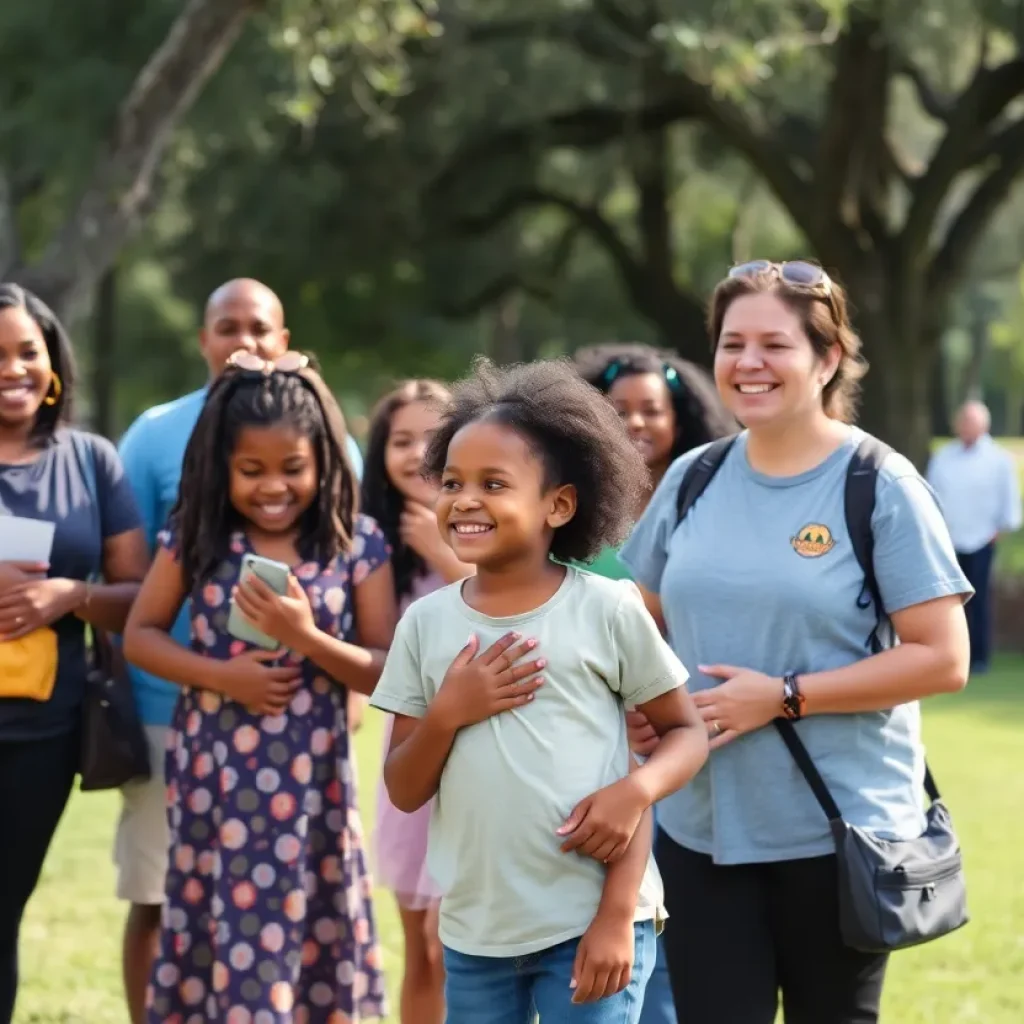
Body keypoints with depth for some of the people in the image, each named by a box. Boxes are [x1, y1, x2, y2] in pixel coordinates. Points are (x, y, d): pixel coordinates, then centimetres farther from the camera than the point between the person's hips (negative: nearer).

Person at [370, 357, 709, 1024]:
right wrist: (447, 713, -12)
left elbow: (688, 731, 2)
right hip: (475, 929, 4)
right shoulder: (426, 623, 3)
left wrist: (634, 791, -16)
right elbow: (404, 791, 6)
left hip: (592, 919, -4)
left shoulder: (607, 609, -6)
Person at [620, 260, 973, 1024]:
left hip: (839, 831, -4)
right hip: (702, 829, 4)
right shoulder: (693, 479, 6)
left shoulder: (880, 486, -9)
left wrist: (783, 697, -18)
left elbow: (943, 660, -13)